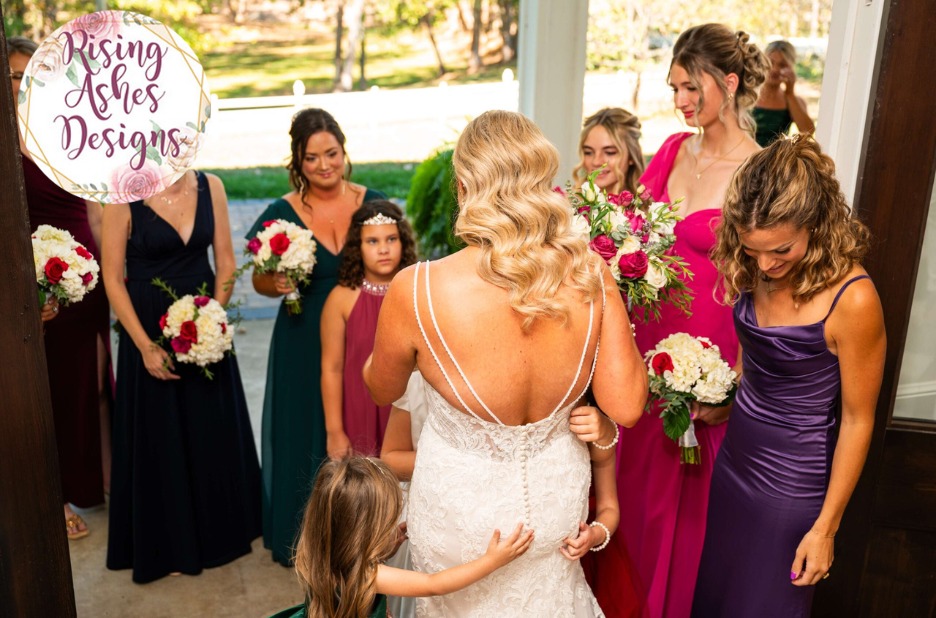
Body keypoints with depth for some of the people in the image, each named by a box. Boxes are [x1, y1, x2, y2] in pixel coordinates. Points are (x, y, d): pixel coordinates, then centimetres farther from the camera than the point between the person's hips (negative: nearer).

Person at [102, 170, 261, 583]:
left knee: (213, 430, 14)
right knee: (159, 435, 10)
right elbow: (112, 278, -9)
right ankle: (168, 544, 30)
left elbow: (225, 262, 2)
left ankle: (219, 529, 37)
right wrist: (146, 346, -12)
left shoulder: (210, 187, -1)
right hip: (149, 328, -3)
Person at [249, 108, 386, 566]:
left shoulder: (372, 203, -2)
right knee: (306, 432, 9)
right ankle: (302, 537, 30)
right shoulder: (283, 213, -5)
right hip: (305, 342, -1)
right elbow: (260, 280, 5)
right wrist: (277, 284, -18)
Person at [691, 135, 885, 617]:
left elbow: (857, 421, -16)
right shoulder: (752, 272, -6)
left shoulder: (852, 300, -25)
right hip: (735, 454, 6)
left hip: (792, 481, -6)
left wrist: (826, 527, -11)